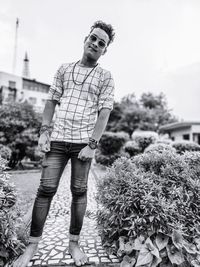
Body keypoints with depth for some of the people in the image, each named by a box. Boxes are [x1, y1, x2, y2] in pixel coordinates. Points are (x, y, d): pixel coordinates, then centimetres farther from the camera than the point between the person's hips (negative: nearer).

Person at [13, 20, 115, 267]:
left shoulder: (105, 77, 7)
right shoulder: (64, 69, 14)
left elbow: (104, 112, -2)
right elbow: (51, 101, 13)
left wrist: (92, 144, -11)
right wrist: (44, 131, 2)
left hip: (84, 142, -1)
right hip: (57, 139, 2)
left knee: (79, 191, 5)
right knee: (46, 189, 1)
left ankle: (74, 243, 22)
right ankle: (32, 245, 16)